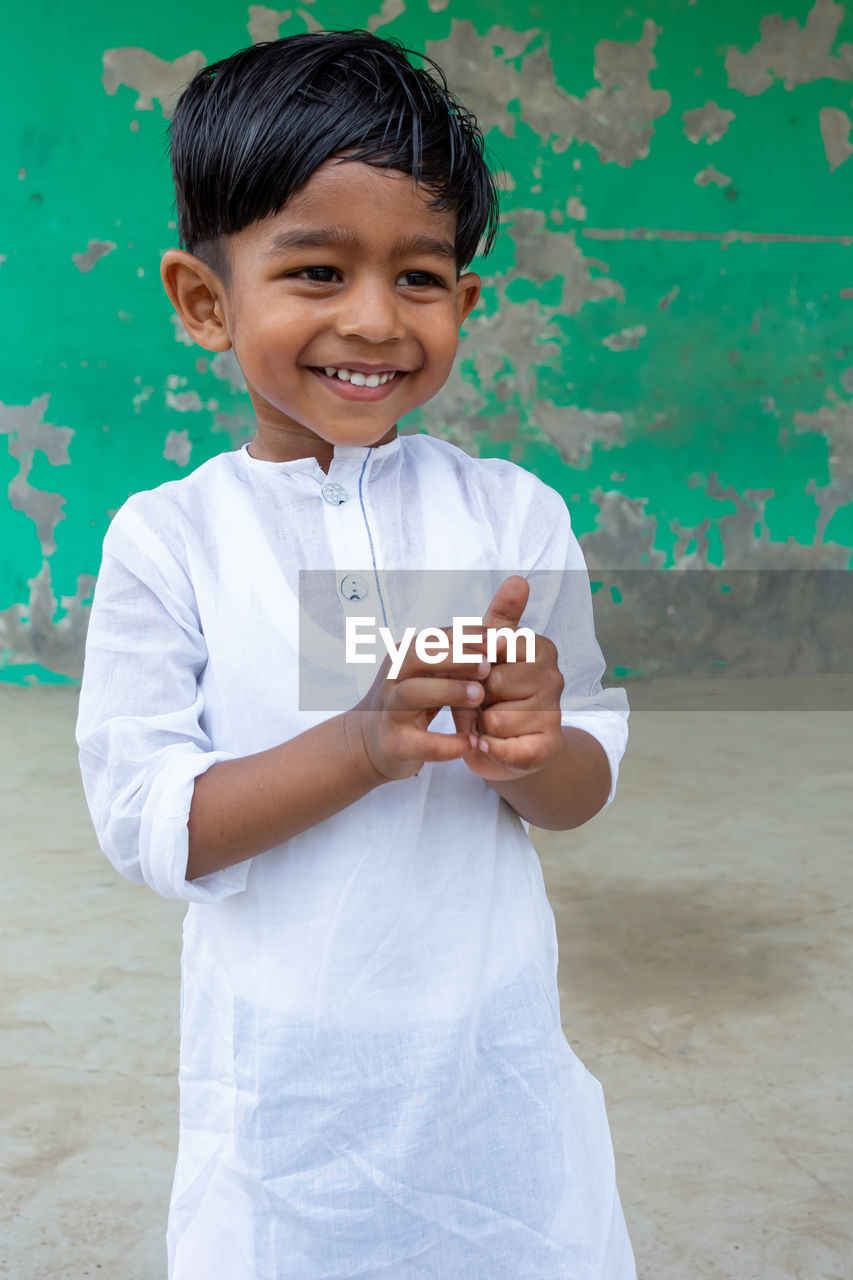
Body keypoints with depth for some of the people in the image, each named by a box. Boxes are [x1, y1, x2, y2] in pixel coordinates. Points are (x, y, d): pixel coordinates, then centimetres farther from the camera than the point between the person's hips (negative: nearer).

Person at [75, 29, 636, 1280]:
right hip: (283, 1074, -1)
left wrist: (532, 750, -23)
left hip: (495, 1055, 2)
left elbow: (592, 779, 0)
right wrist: (365, 745, -27)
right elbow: (146, 825, -14)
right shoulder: (166, 540, -10)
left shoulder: (515, 514, -5)